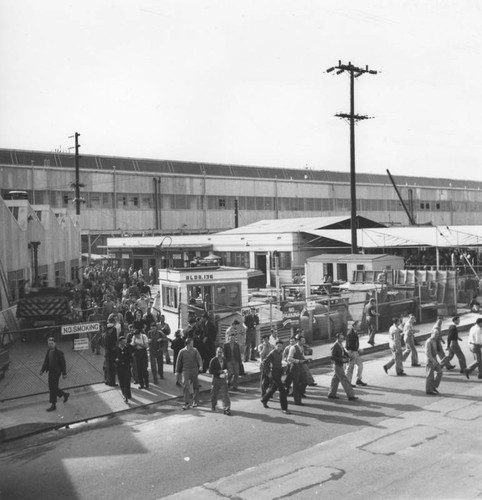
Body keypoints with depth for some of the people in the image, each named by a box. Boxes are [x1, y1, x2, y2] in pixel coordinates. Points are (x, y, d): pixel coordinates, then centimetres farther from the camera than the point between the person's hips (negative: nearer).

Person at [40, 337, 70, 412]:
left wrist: (64, 374, -11)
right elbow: (46, 362, 10)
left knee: (53, 388, -4)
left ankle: (53, 405, 8)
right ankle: (65, 394, 36)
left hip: (56, 372, -7)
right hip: (51, 371, 7)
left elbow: (63, 363, -12)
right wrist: (42, 370, -2)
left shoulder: (59, 352, -15)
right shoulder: (48, 352, 4)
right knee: (51, 388, 14)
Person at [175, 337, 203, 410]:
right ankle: (187, 402, -6)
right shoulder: (182, 351, -1)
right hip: (185, 370, -1)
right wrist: (177, 371, 8)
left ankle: (195, 401, 22)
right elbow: (179, 361, 6)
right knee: (185, 385, -12)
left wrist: (201, 365, -29)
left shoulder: (195, 350, 2)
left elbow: (199, 358, -11)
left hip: (194, 370, 1)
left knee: (195, 386, 8)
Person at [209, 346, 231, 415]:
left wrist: (225, 371, -3)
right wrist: (220, 372, -20)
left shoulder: (224, 360, 5)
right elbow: (211, 371, -14)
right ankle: (213, 405, 37)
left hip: (223, 379, 2)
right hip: (216, 379, -2)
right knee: (214, 394, 12)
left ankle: (226, 409, -7)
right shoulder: (213, 360, -9)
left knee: (225, 394, -7)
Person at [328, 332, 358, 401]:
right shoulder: (335, 346, -18)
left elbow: (344, 352, 21)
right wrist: (342, 360, -22)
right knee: (344, 380, -7)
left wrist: (347, 357, 1)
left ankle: (331, 394, 23)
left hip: (340, 365, 9)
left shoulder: (341, 345, 10)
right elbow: (333, 357, -21)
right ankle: (350, 396, -4)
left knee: (336, 379, 15)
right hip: (337, 365, -9)